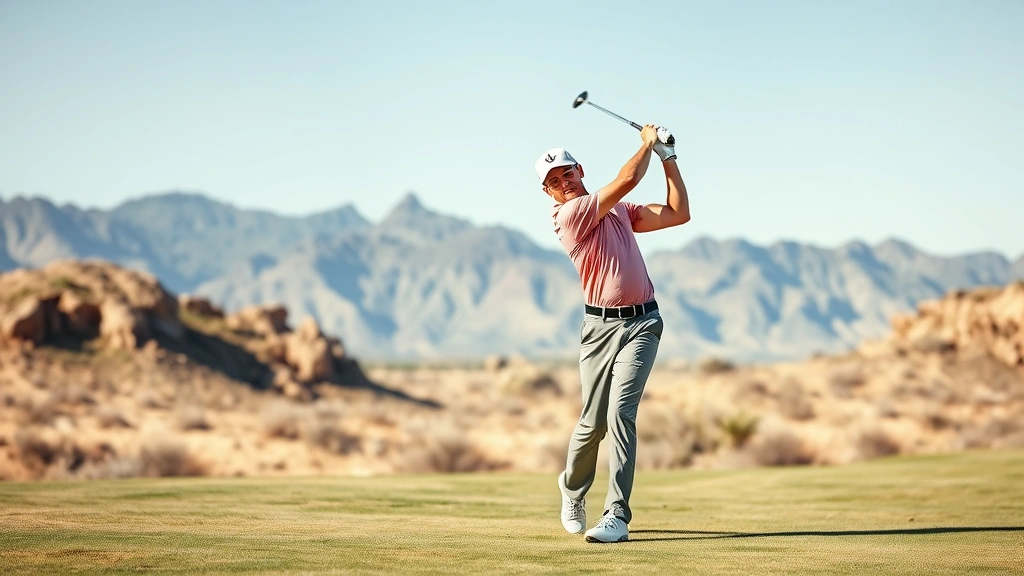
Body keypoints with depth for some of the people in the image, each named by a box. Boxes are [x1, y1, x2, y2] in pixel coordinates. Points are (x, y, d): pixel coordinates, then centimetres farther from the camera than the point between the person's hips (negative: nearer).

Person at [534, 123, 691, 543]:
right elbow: (628, 179, -10)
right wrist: (648, 143, 7)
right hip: (600, 326, -3)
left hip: (641, 323, 3)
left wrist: (668, 156, 14)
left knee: (620, 413, -13)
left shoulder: (620, 211, 16)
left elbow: (679, 213, 15)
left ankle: (617, 516, -13)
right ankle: (572, 488, 32)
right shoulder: (570, 214, -6)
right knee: (593, 421, 0)